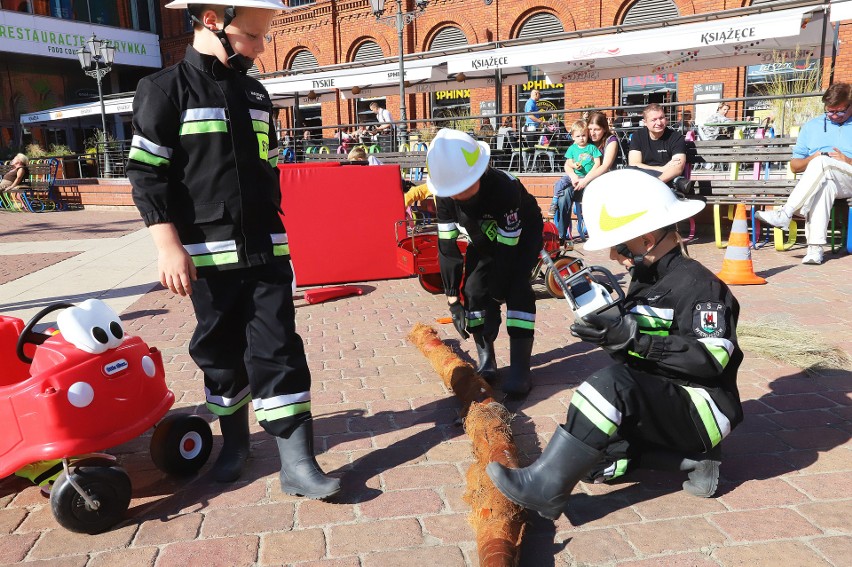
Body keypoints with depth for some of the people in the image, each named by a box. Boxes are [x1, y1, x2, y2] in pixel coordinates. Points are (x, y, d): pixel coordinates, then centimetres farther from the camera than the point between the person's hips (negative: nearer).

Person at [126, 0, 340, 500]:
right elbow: (146, 172, -8)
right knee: (220, 351, 9)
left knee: (279, 349, -2)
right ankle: (235, 440, 31)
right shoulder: (165, 90, -4)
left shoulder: (256, 94, 13)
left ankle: (296, 462, 1)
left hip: (266, 249, 4)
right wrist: (169, 245, -15)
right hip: (209, 253, -3)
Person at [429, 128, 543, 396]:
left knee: (516, 287, -24)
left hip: (522, 235, -4)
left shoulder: (505, 188, -41)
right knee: (473, 290, -10)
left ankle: (520, 367, -19)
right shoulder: (446, 195, -26)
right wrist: (454, 298, -23)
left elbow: (507, 248, -35)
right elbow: (447, 246, -21)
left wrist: (496, 298, -32)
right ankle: (486, 361, 5)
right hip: (484, 237, 5)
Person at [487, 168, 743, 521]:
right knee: (591, 459, -1)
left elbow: (711, 358, -26)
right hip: (660, 405, 9)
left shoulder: (698, 285, -15)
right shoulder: (643, 281, 11)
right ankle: (690, 458, 0)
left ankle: (545, 487, -31)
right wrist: (612, 333, -10)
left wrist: (633, 336, -31)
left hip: (702, 410, -9)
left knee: (614, 381, -35)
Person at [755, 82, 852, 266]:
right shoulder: (811, 126, 22)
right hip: (820, 180, 1)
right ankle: (815, 248, -50)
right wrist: (811, 159, -2)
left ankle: (784, 214, -40)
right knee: (824, 185, -38)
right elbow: (794, 166, 20)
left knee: (822, 163, -34)